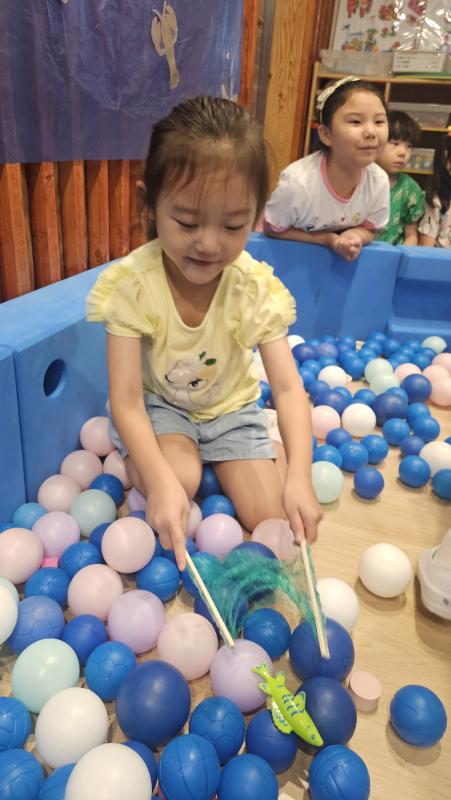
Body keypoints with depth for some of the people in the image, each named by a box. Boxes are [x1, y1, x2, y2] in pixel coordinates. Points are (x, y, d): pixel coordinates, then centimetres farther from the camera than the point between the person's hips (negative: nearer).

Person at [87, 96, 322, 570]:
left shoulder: (256, 287, -21)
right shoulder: (131, 285, -26)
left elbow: (288, 387, -21)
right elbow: (126, 400, -26)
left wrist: (298, 475, -36)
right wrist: (161, 480, -41)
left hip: (231, 407, 2)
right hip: (157, 406, -1)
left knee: (272, 519, -7)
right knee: (178, 477, -32)